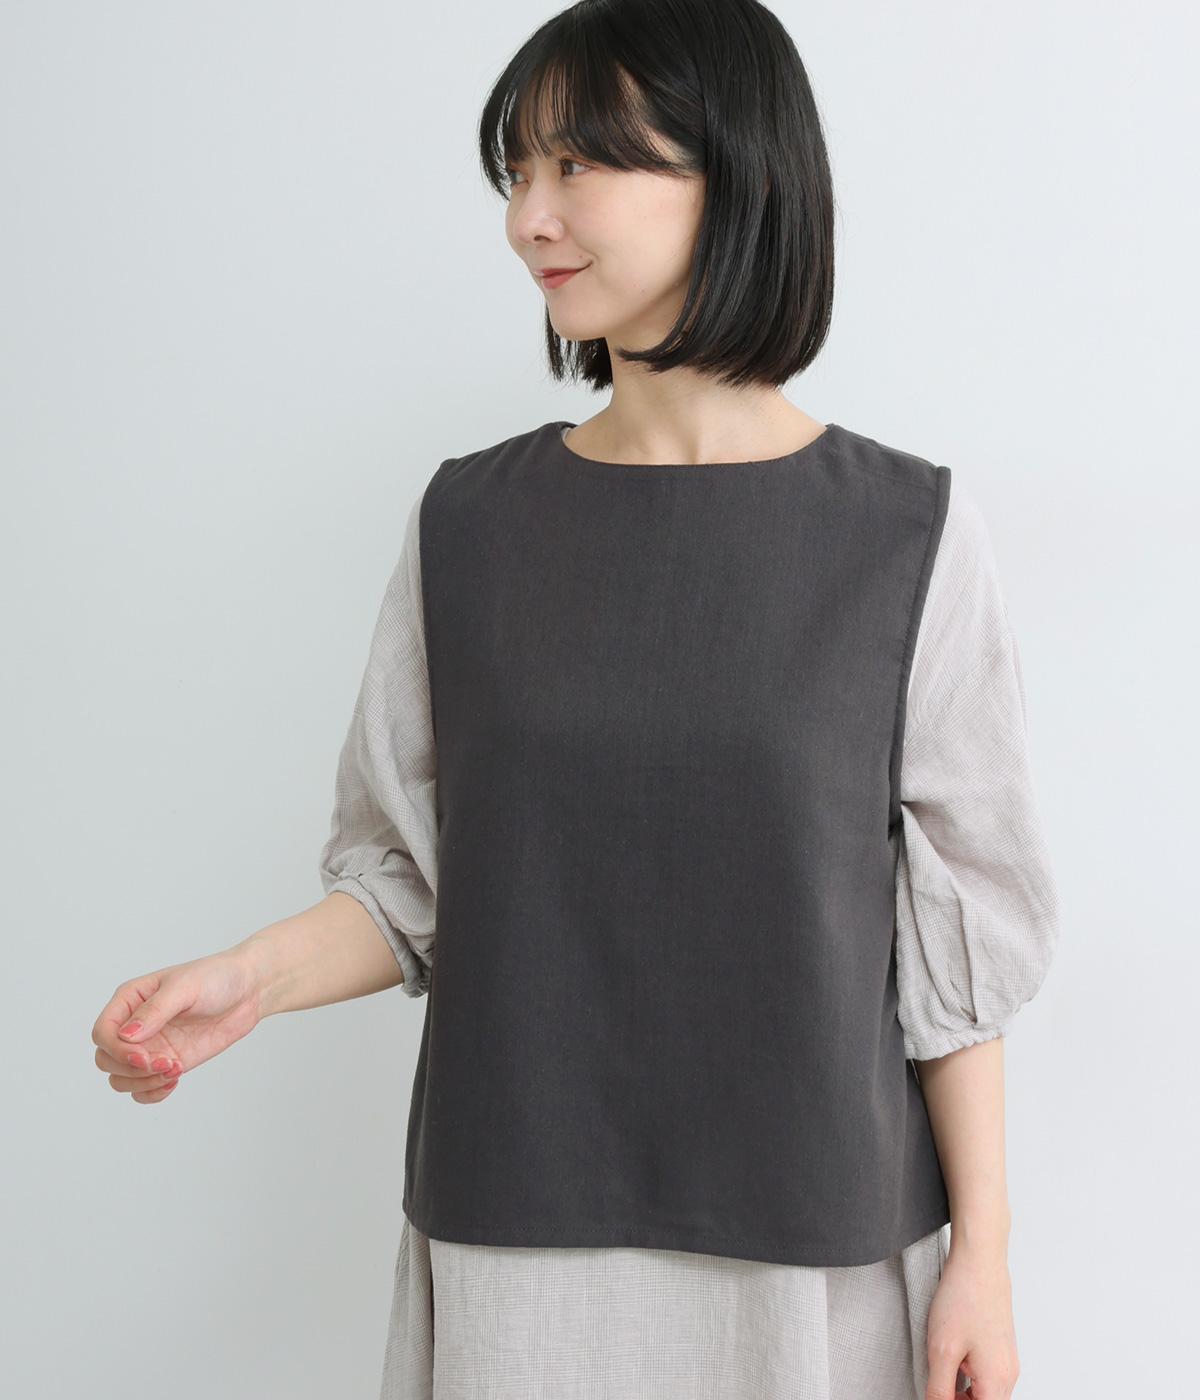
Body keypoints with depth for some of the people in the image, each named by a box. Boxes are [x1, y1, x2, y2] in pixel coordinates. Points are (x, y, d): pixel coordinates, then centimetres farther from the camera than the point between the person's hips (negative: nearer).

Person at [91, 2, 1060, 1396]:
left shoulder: (907, 536, -6)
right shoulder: (469, 522, 0)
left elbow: (956, 935, -4)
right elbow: (414, 876, 3)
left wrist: (983, 1247, -3)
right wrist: (252, 978, -14)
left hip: (815, 1239, -1)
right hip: (516, 1232, 2)